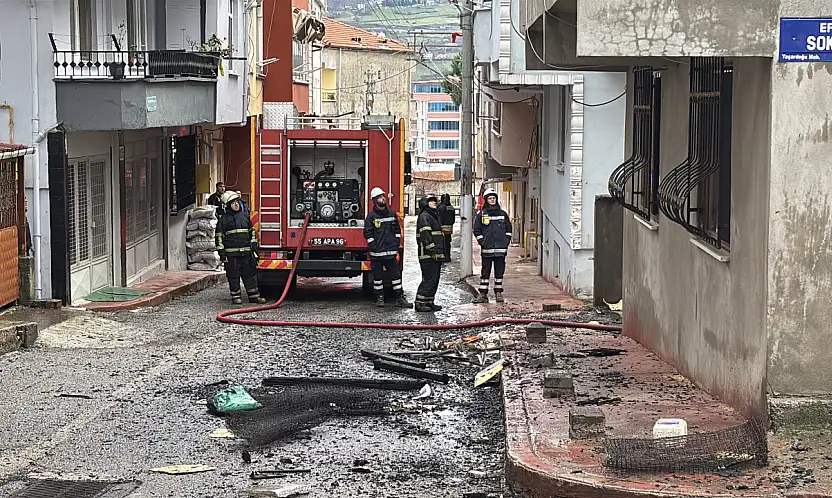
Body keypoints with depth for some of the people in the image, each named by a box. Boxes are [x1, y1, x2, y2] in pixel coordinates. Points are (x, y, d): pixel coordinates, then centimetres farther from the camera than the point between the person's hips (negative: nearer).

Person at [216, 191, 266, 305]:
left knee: (250, 274, 4)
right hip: (231, 254, -4)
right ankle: (236, 297, 10)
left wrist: (254, 248, 12)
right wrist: (222, 254, -7)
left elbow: (252, 233, 19)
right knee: (234, 276, 2)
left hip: (246, 252, 4)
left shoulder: (245, 216, 13)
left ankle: (254, 296, 9)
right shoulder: (224, 219, 1)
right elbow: (219, 237, -1)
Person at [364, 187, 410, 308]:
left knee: (395, 274, 2)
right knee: (377, 276, 4)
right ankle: (379, 297, 15)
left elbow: (397, 230, 17)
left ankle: (400, 298, 6)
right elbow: (367, 233, -4)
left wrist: (396, 243, 8)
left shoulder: (392, 214, 10)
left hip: (391, 252, 3)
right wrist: (373, 247, -10)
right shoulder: (371, 216, -3)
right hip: (377, 253, -3)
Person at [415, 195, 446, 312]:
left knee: (434, 280, 11)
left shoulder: (433, 216, 24)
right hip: (428, 255, -10)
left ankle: (429, 302, 16)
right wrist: (432, 250, -24)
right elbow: (425, 235, -19)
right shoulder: (424, 216, -9)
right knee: (429, 279, -11)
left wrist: (441, 253, 23)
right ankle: (419, 303, -10)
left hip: (436, 255, 10)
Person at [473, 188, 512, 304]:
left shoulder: (503, 214, 11)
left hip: (501, 248, 2)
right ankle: (483, 294, 1)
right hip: (487, 249, -2)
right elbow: (477, 230, 5)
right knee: (485, 271, -1)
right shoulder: (481, 215, 4)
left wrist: (507, 241, 5)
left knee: (499, 271, 5)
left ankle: (498, 293, 11)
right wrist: (482, 242, -5)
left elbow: (508, 228, 16)